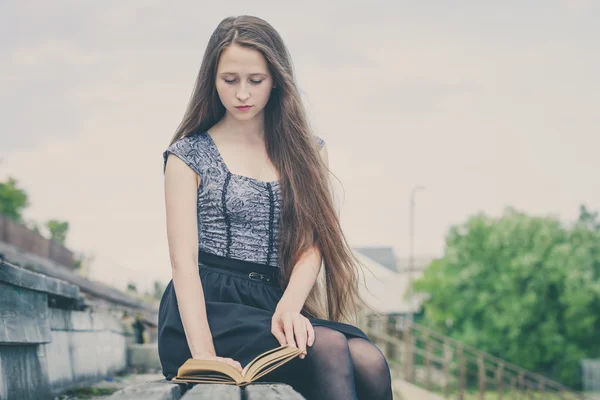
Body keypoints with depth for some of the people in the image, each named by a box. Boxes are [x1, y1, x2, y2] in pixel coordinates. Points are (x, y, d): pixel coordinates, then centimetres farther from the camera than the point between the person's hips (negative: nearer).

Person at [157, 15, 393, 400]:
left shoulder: (305, 151, 16)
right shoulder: (190, 155, 6)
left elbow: (312, 245, 4)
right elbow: (184, 261, -5)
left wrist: (289, 307, -19)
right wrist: (204, 355, -20)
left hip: (274, 307, 4)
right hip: (210, 308, -3)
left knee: (371, 363, -28)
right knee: (328, 348, -32)